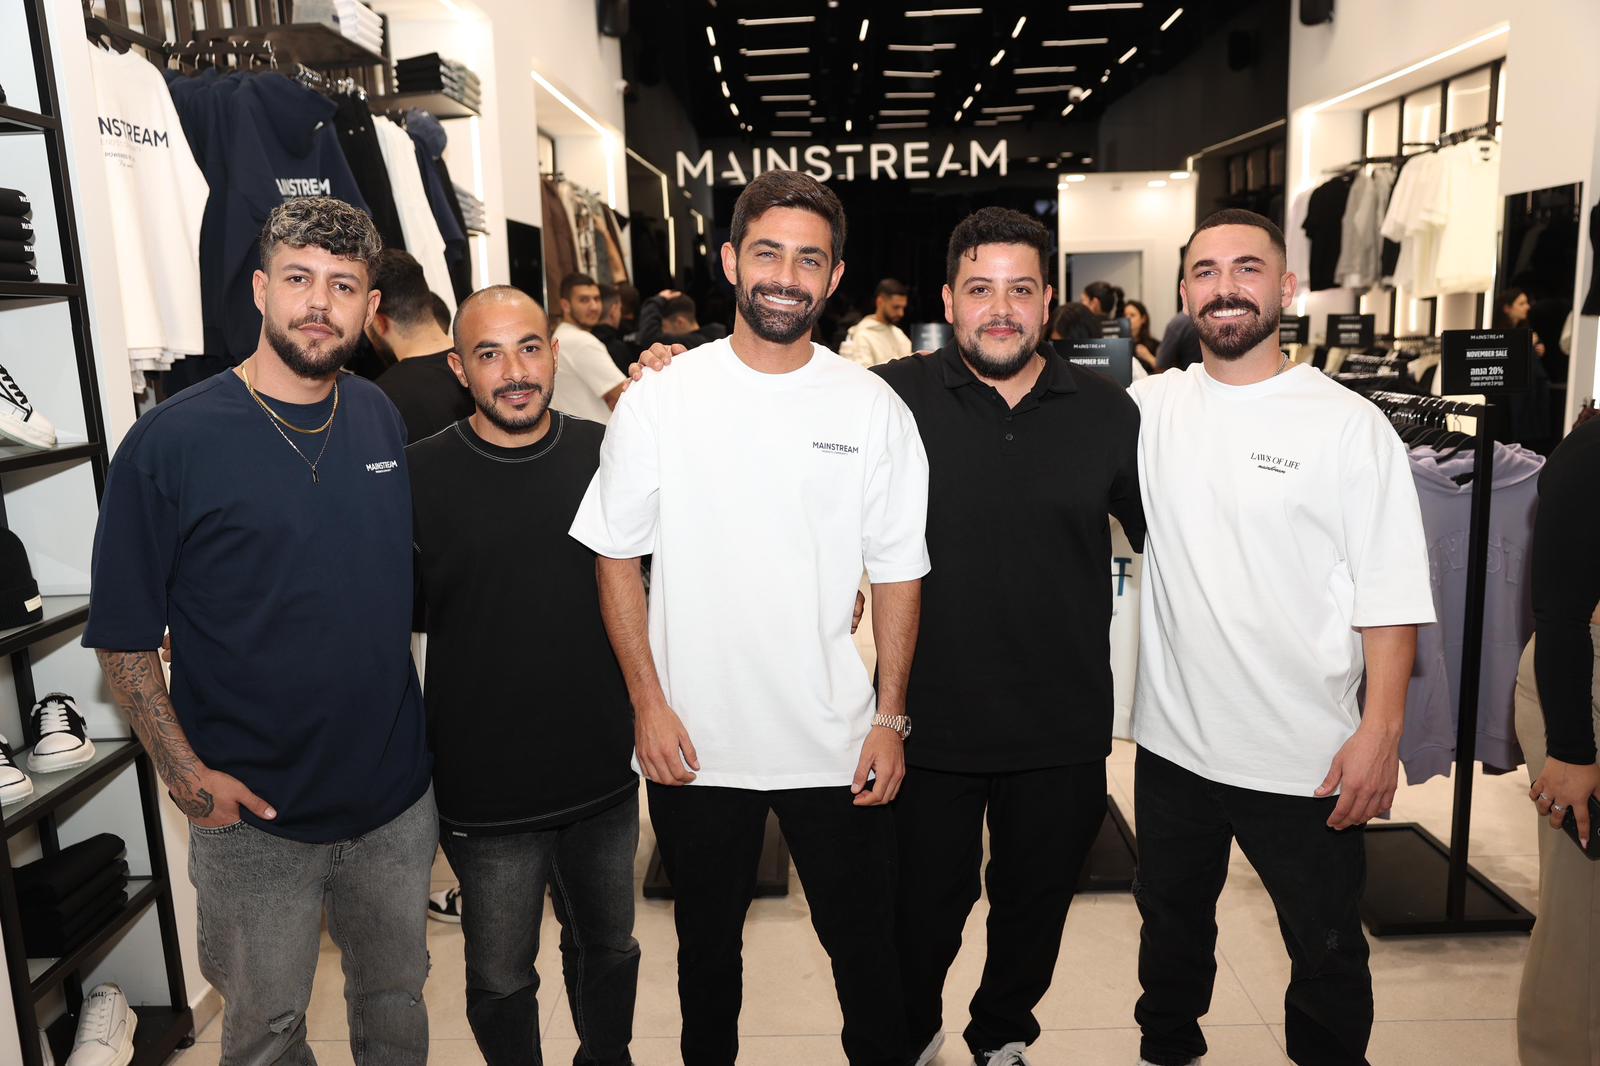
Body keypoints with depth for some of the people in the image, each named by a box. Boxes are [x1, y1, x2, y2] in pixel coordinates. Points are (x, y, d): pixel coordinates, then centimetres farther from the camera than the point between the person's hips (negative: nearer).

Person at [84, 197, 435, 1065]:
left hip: (398, 797, 4)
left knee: (396, 995, 23)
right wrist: (185, 772, -14)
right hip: (255, 816, -3)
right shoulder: (169, 443, -13)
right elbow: (123, 636, -8)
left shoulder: (384, 422, 1)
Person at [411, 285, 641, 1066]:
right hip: (485, 790, -2)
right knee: (500, 979, 17)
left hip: (604, 775, 3)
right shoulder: (417, 475, -11)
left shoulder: (606, 456, -4)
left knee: (608, 948, 24)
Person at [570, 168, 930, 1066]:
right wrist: (648, 703, -6)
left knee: (865, 943, 15)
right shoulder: (660, 400, -5)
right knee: (708, 941, 21)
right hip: (695, 743, 0)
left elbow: (898, 574, 1)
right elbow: (618, 559, 0)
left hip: (838, 746, 0)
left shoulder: (874, 409, -3)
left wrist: (891, 719, -3)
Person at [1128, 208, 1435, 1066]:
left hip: (1305, 759, -3)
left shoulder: (1349, 424, -9)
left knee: (1327, 952, 16)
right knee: (1172, 924, 23)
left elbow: (1390, 598, -9)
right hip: (1172, 739, 3)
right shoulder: (1150, 406, 0)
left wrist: (1382, 732, -14)